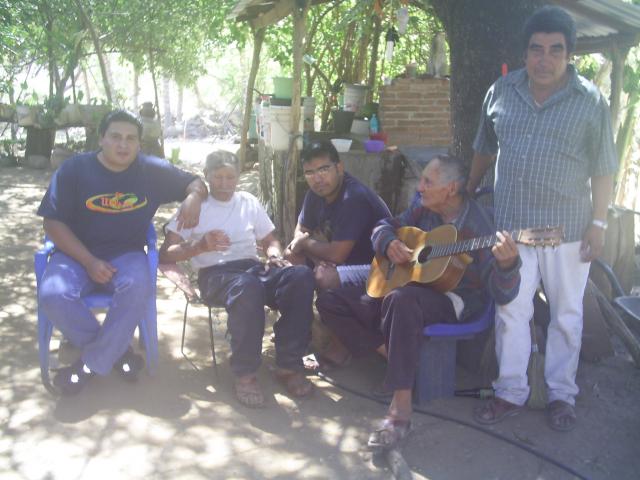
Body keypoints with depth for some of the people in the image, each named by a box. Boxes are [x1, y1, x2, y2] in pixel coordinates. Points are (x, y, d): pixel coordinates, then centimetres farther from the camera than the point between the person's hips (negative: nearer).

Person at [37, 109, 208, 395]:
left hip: (126, 254, 1)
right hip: (77, 253, 0)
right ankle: (116, 351, -9)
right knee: (52, 295, -31)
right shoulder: (74, 169, -4)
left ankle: (92, 363, -16)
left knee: (138, 287, -34)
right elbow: (53, 223, -5)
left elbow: (195, 183, 12)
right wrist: (89, 261, -16)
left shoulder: (153, 170, 2)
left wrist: (193, 197, -15)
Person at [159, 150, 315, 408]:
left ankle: (288, 365, -21)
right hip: (214, 274, -4)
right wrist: (201, 246, -16)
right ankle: (245, 374, -26)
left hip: (254, 268, 4)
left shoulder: (249, 202, 20)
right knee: (247, 287, -41)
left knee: (302, 275, -28)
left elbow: (270, 241, 24)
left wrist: (275, 255, 0)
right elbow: (166, 254, 2)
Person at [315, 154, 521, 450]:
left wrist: (506, 264, -44)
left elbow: (501, 294, -22)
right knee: (329, 302, -4)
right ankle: (392, 354, -9)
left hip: (456, 299, -7)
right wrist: (389, 244, -6)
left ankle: (401, 407, -36)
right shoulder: (423, 209, 2)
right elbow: (384, 226, 18)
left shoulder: (477, 224, -16)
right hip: (414, 287, 7)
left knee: (401, 299, -43)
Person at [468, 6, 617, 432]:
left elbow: (602, 169, -3)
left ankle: (562, 394, 25)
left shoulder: (591, 101, -5)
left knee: (566, 314, 9)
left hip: (567, 229, -2)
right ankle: (511, 391, 19)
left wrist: (599, 224, -6)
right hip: (510, 224, 2)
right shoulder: (502, 91, 3)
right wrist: (468, 194, 19)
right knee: (511, 311, 6)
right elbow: (485, 150, 15)